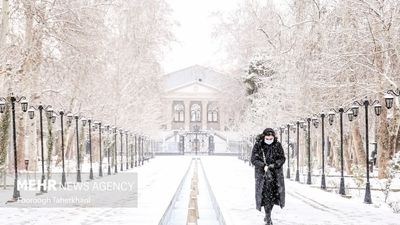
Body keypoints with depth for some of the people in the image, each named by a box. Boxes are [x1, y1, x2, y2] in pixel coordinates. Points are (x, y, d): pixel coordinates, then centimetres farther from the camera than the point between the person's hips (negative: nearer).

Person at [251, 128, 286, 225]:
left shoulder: (278, 145, 1)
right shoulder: (258, 145, -4)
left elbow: (282, 158, 1)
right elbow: (253, 159, -4)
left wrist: (273, 165, -16)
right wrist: (264, 166, -18)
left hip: (275, 173, 2)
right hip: (262, 173, -2)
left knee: (274, 193, -3)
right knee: (265, 194, -8)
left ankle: (268, 213, 20)